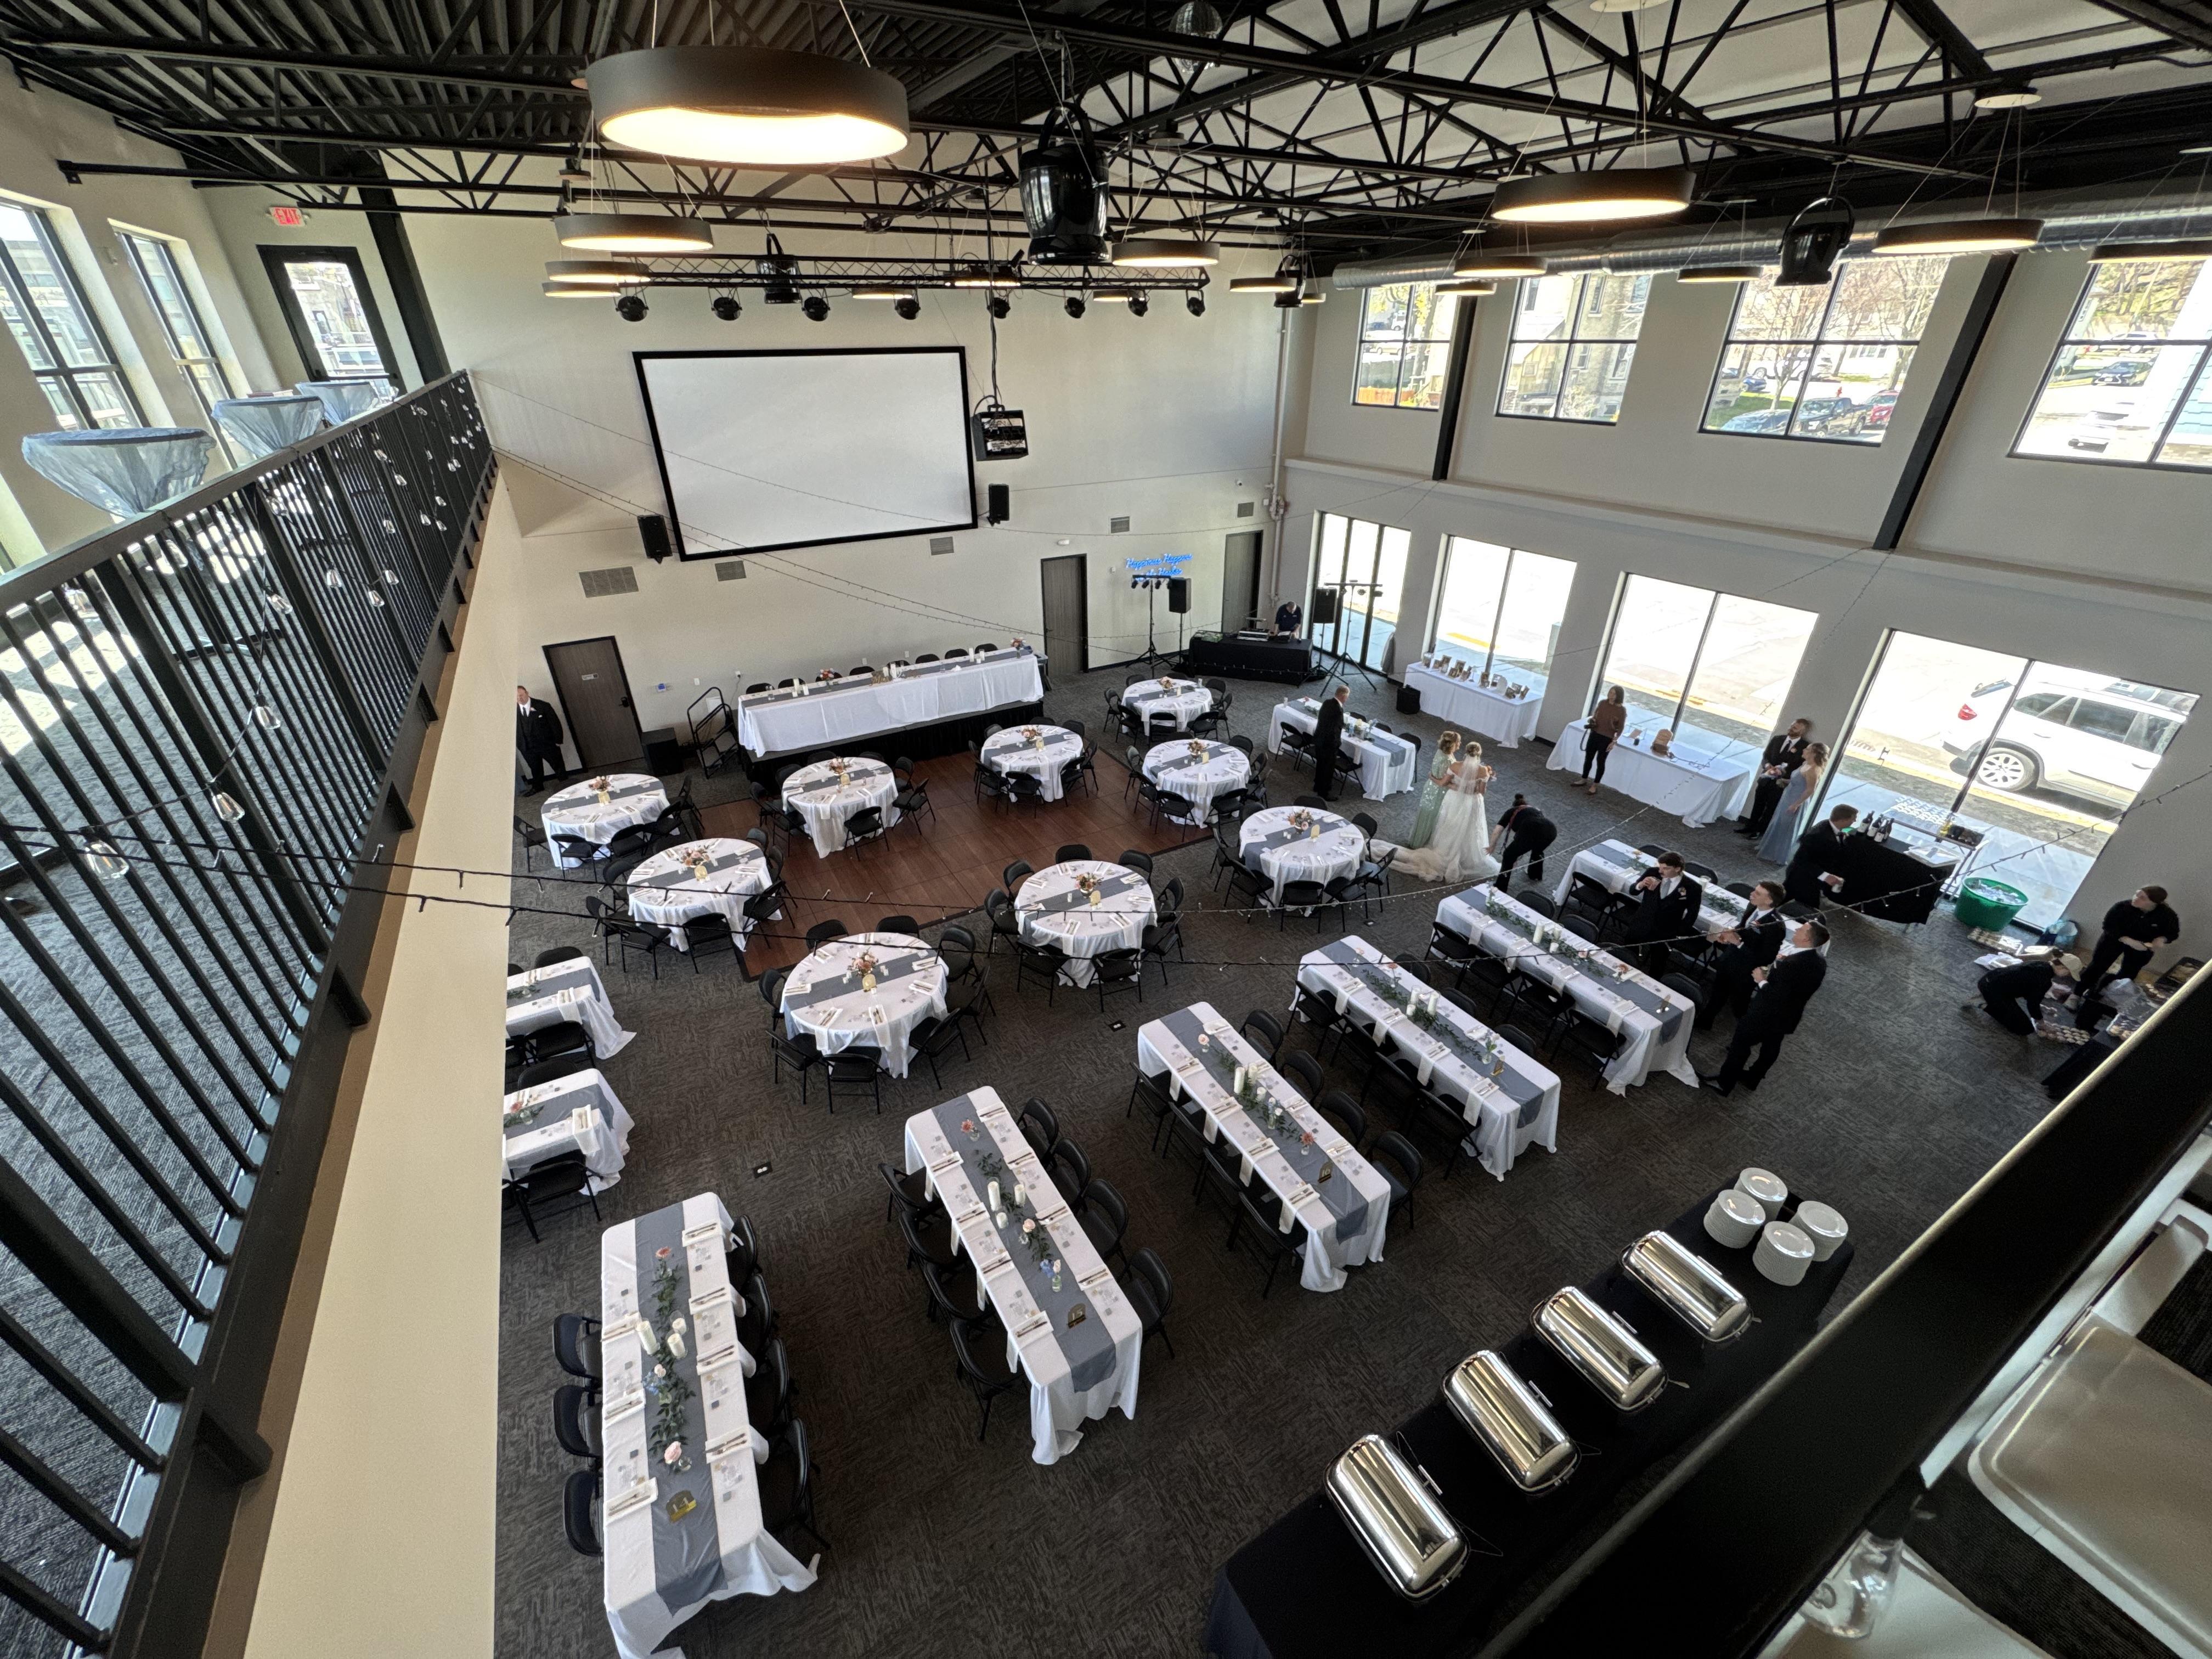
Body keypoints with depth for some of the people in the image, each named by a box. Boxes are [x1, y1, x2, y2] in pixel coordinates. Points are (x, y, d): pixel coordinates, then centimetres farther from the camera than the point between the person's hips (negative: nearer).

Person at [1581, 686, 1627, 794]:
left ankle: (1595, 786, 16)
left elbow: (1621, 728, -9)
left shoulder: (1622, 710, -14)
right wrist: (1592, 721, -6)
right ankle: (1584, 780, 31)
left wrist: (1614, 742, -13)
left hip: (1607, 739, -5)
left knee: (1600, 761, 4)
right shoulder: (1603, 703, -1)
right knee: (1588, 758, 13)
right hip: (1594, 734, 5)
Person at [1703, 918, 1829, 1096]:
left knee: (1741, 1043, 9)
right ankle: (1752, 1078, 45)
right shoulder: (1820, 962, -7)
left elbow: (1776, 996, -32)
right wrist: (1771, 974, -3)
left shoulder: (1791, 964, -35)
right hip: (1788, 1015, 8)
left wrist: (1762, 980, -18)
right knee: (1771, 1046, 25)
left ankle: (1724, 1083, 22)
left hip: (1766, 1014, -8)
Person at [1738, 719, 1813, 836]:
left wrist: (1782, 771, -25)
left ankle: (1760, 831, 21)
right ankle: (1750, 826, 30)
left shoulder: (1805, 747, -10)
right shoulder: (1777, 739, 3)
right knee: (1758, 804, 16)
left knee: (1770, 808, 9)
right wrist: (1767, 765, -15)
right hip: (1766, 778, 4)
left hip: (1781, 783, -4)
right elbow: (1765, 755, 5)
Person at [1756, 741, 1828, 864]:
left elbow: (1810, 791, -24)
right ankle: (1771, 848, 37)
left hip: (1796, 802, -9)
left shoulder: (1813, 770, -25)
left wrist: (1795, 805, -23)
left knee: (1785, 828, 5)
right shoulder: (1805, 764, 3)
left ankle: (1778, 856, 18)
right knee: (1779, 824, 21)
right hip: (1789, 798, 9)